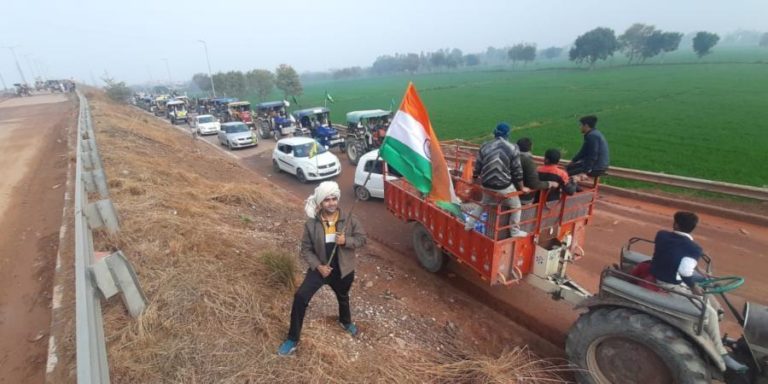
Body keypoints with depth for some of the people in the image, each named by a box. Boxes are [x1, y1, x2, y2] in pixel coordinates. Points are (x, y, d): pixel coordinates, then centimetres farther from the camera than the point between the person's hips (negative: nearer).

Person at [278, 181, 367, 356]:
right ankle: (292, 339, 7)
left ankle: (346, 322, 59)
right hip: (320, 268, -1)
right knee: (300, 297, -14)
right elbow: (306, 250, -9)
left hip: (343, 270, 1)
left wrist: (346, 241, -26)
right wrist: (318, 266, -21)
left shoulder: (349, 219, -16)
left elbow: (362, 239, -8)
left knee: (343, 297, 25)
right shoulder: (311, 224, -16)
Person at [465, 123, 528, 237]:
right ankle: (515, 231, 29)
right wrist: (521, 187, 6)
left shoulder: (484, 147, -3)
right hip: (504, 186, -3)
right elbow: (517, 171, -6)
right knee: (516, 206, 21)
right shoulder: (513, 149, -10)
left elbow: (477, 167, 4)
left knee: (483, 203, 30)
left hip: (487, 184, 4)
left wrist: (474, 178, 23)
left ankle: (469, 224, 33)